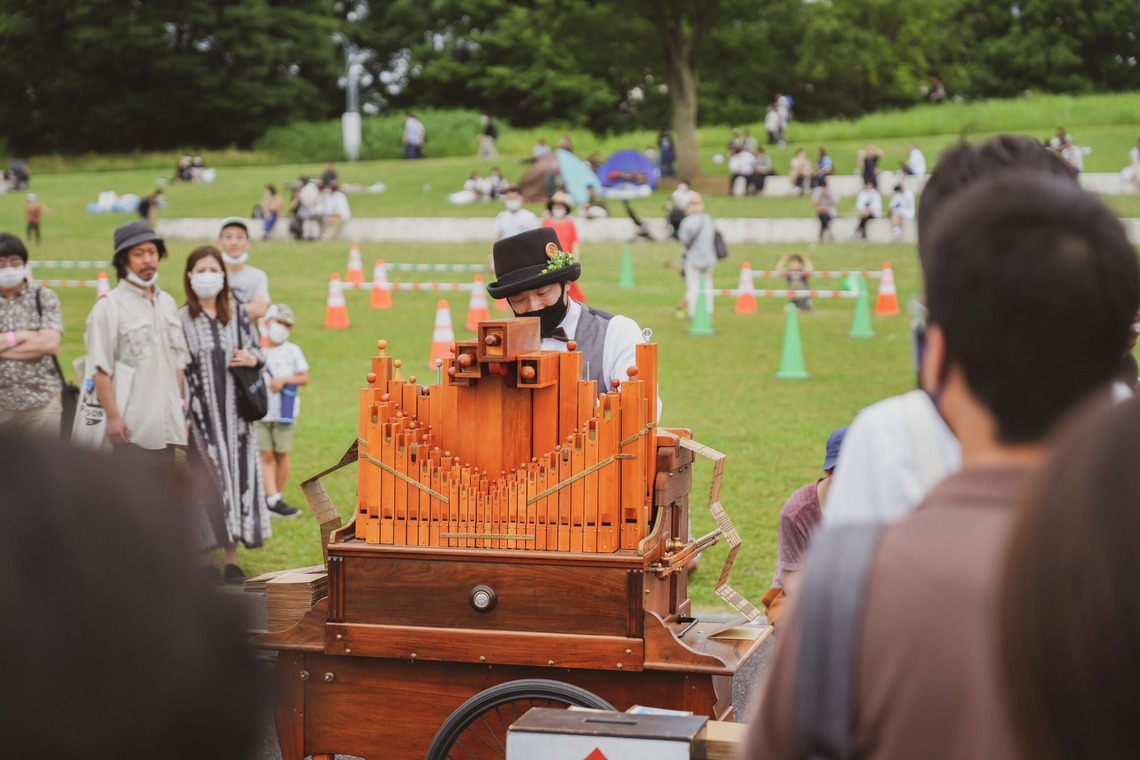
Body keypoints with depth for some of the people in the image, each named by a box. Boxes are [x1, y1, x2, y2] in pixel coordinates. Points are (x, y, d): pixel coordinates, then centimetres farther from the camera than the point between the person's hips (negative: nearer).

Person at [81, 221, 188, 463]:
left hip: (167, 425, 7)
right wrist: (113, 416, -17)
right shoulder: (109, 306, -7)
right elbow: (100, 369, -12)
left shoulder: (167, 303, 14)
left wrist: (180, 412, 14)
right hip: (132, 427, -7)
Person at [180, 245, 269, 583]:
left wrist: (252, 358, -11)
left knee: (237, 475, 3)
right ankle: (207, 560, 7)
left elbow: (256, 349, 13)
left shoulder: (237, 313, 7)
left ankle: (231, 558, 12)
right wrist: (181, 418, -10)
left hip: (234, 409, 3)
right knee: (206, 481, -1)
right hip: (202, 412, -3)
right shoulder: (182, 320, -2)